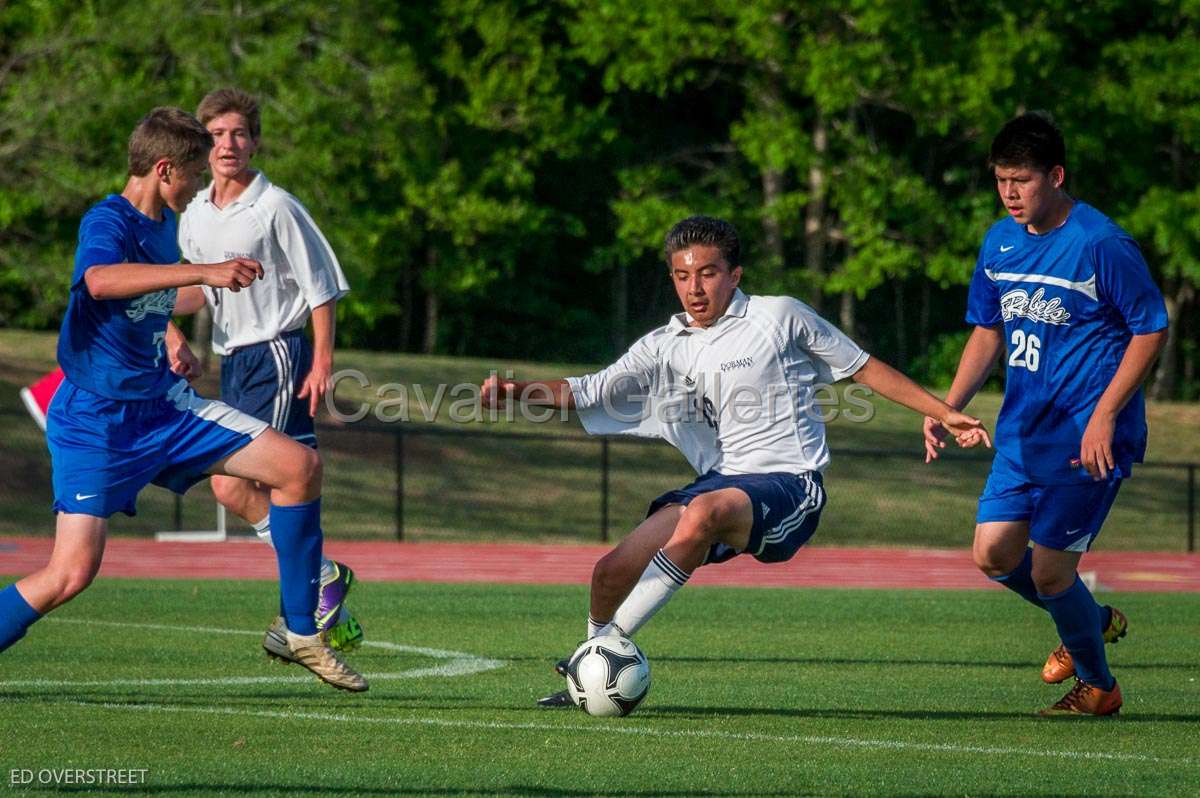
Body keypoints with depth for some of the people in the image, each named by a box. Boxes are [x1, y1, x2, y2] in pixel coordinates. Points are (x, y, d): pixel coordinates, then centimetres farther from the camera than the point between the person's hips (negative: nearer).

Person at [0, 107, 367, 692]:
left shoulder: (164, 224, 9)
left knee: (300, 465, -1)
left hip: (162, 403, 8)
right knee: (70, 574, -17)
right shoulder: (106, 221, -18)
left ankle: (297, 631, 9)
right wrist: (204, 272, -48)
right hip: (96, 419, -8)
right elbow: (99, 280, -44)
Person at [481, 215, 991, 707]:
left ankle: (609, 640, -32)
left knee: (704, 512, -37)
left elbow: (865, 369, 9)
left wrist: (944, 413, 9)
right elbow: (589, 393, 6)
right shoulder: (665, 348, 11)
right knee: (613, 572, -13)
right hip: (719, 485, 5)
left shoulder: (779, 317, 1)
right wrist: (515, 393, -11)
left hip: (787, 485, -5)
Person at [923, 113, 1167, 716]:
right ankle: (1094, 620, 30)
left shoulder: (1101, 245, -15)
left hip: (1088, 439, -7)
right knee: (994, 554, 4)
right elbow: (989, 332, 17)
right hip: (1024, 431, 7)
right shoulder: (999, 243, 6)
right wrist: (947, 408, 5)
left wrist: (1104, 415, -18)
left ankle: (1097, 685, 17)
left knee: (1048, 570, -7)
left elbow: (1151, 329, -11)